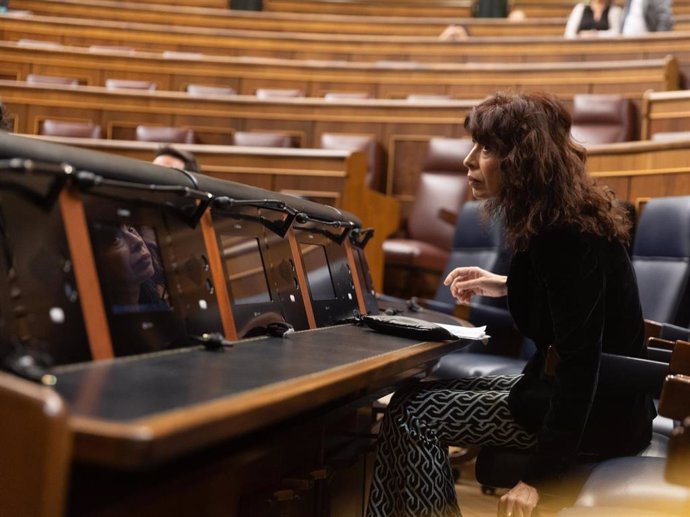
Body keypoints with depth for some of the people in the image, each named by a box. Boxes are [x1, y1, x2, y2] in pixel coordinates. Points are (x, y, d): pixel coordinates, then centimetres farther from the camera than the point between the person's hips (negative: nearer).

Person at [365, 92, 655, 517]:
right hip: (587, 394, 10)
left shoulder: (568, 236, -24)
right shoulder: (559, 219, 6)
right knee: (421, 394, 8)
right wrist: (508, 287, 18)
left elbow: (580, 361, -27)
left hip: (599, 411, -10)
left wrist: (541, 477, -26)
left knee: (414, 412, -12)